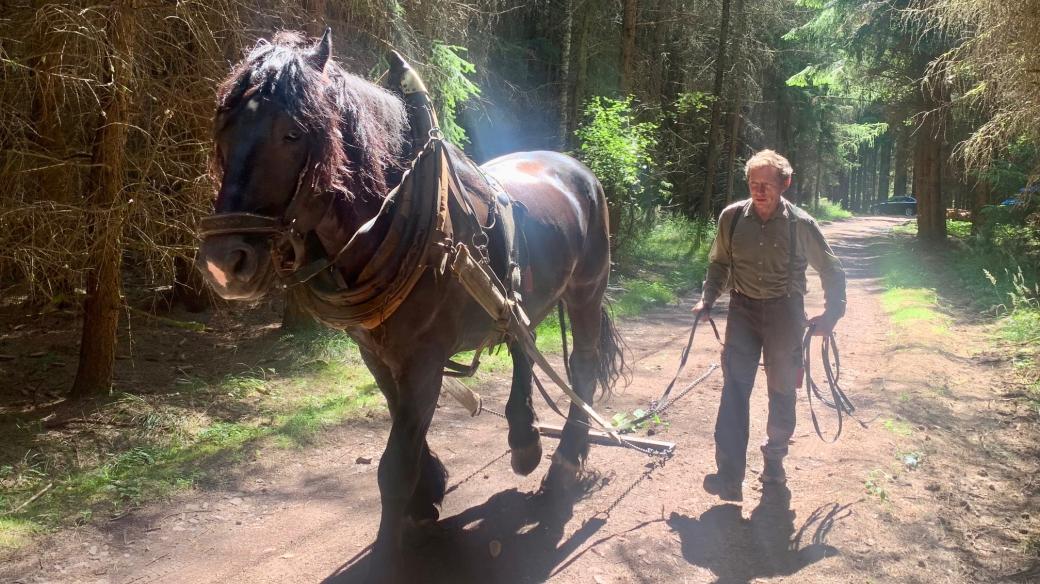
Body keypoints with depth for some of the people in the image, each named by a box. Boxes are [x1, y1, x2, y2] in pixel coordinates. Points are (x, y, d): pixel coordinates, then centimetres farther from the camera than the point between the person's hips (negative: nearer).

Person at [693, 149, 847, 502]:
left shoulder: (801, 224, -10)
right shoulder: (732, 217, -5)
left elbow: (831, 271, 3)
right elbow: (719, 263, 12)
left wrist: (831, 314, -3)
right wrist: (708, 300, 4)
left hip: (785, 313, -1)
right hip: (743, 310, 1)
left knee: (782, 390, 11)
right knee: (735, 387, -9)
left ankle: (774, 460, 31)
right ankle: (729, 476, -11)